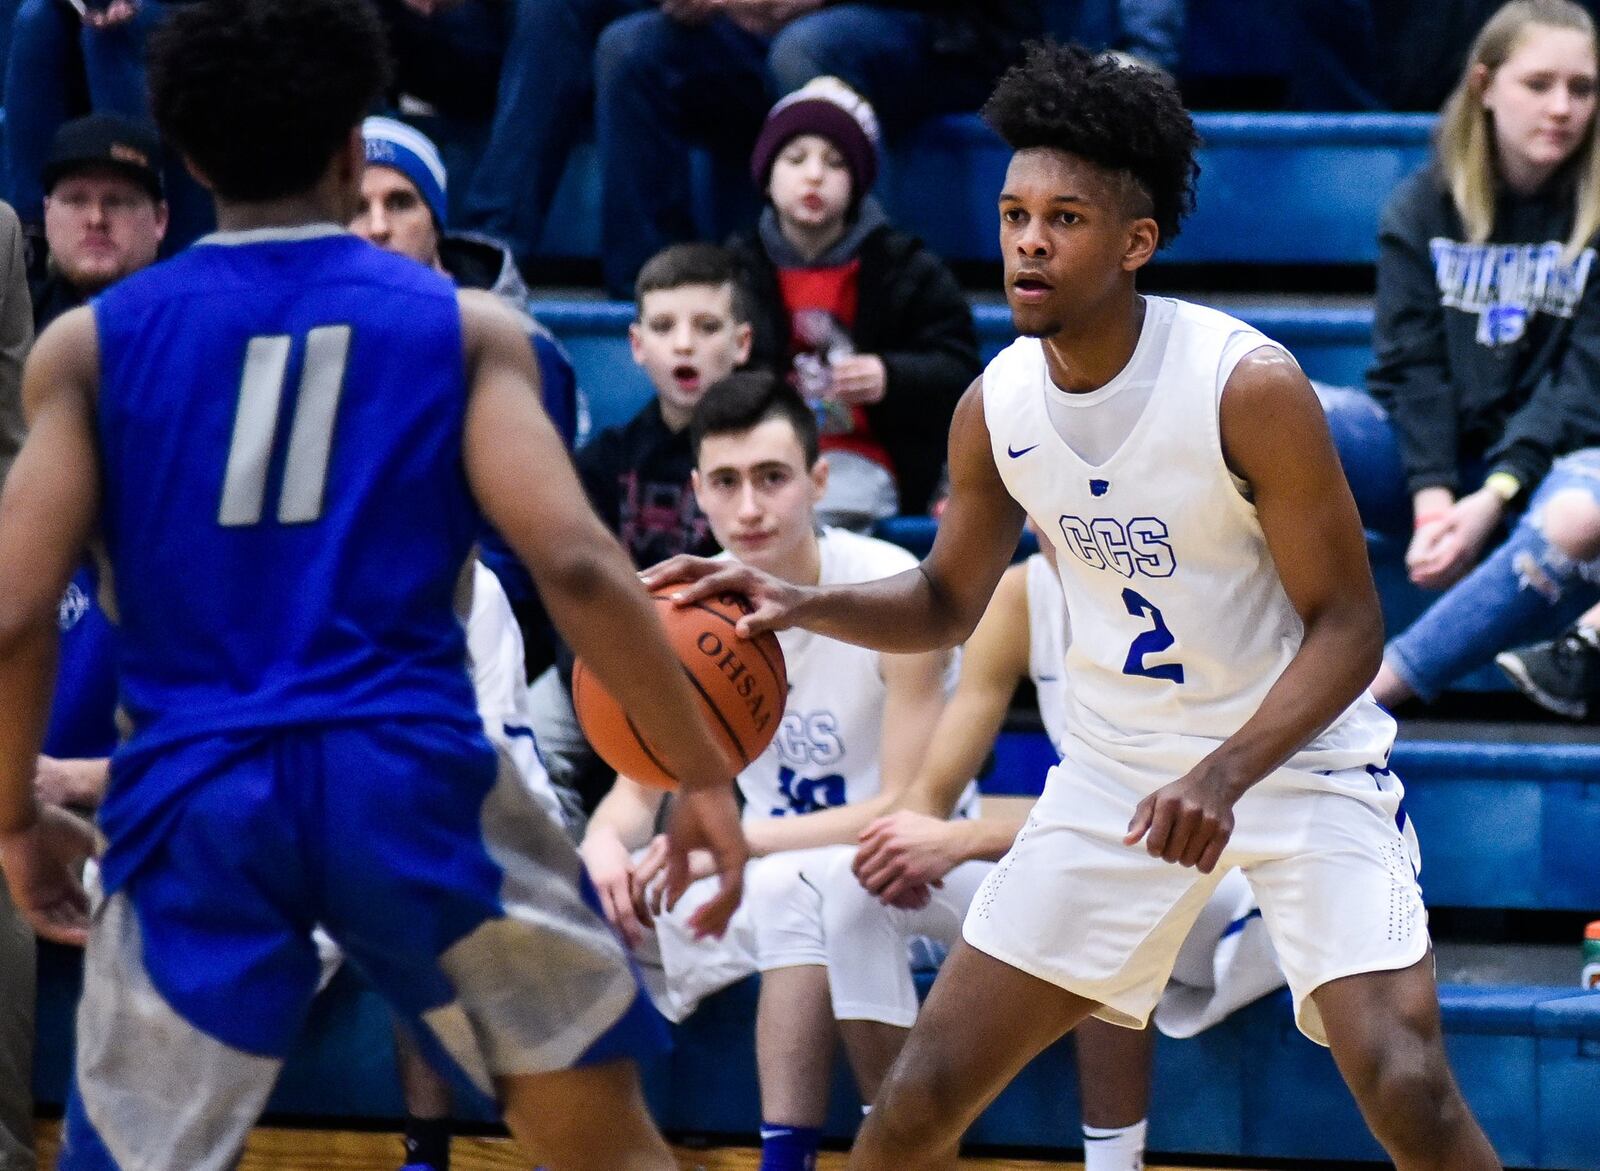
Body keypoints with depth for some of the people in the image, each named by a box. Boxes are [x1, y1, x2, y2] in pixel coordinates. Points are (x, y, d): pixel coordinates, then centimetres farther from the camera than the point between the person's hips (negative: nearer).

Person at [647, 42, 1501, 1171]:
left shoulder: (1247, 385, -22)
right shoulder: (995, 407, -6)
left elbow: (1348, 625, -18)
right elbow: (948, 603, 11)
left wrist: (1226, 775, -32)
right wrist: (803, 604, -9)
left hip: (1298, 757, -5)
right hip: (1118, 769, 5)